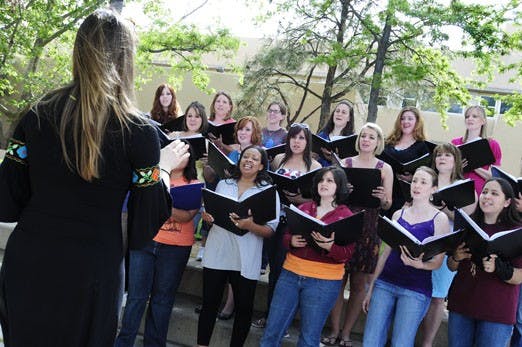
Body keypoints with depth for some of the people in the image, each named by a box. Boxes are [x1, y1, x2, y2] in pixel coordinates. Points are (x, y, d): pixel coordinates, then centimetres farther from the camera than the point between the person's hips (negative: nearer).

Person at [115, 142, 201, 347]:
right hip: (145, 240, 1)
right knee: (136, 295, 3)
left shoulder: (195, 185, 2)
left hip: (176, 247, -1)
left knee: (163, 298, 8)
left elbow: (187, 216, -13)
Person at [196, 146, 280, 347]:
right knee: (209, 304, 9)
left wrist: (250, 226, -25)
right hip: (216, 254, 2)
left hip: (245, 260, -2)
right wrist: (206, 217, -7)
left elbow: (270, 230, -6)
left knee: (244, 308, 8)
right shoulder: (223, 184, 10)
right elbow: (209, 213, 17)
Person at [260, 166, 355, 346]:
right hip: (290, 274, 4)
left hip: (323, 282, -3)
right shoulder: (303, 208, 9)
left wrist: (329, 246, -27)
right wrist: (292, 241, -11)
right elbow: (285, 236, 12)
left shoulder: (346, 216, -3)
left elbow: (347, 255, -8)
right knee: (272, 332, 7)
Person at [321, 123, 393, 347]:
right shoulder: (345, 163, 7)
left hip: (368, 229, 0)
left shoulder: (385, 169, 6)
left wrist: (383, 198, -15)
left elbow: (387, 205, 6)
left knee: (359, 283, 4)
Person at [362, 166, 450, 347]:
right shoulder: (398, 214, 11)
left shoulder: (440, 219, 0)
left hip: (416, 290, -3)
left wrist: (418, 264, -24)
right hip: (385, 283, 4)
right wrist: (371, 288, 14)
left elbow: (437, 262, -2)